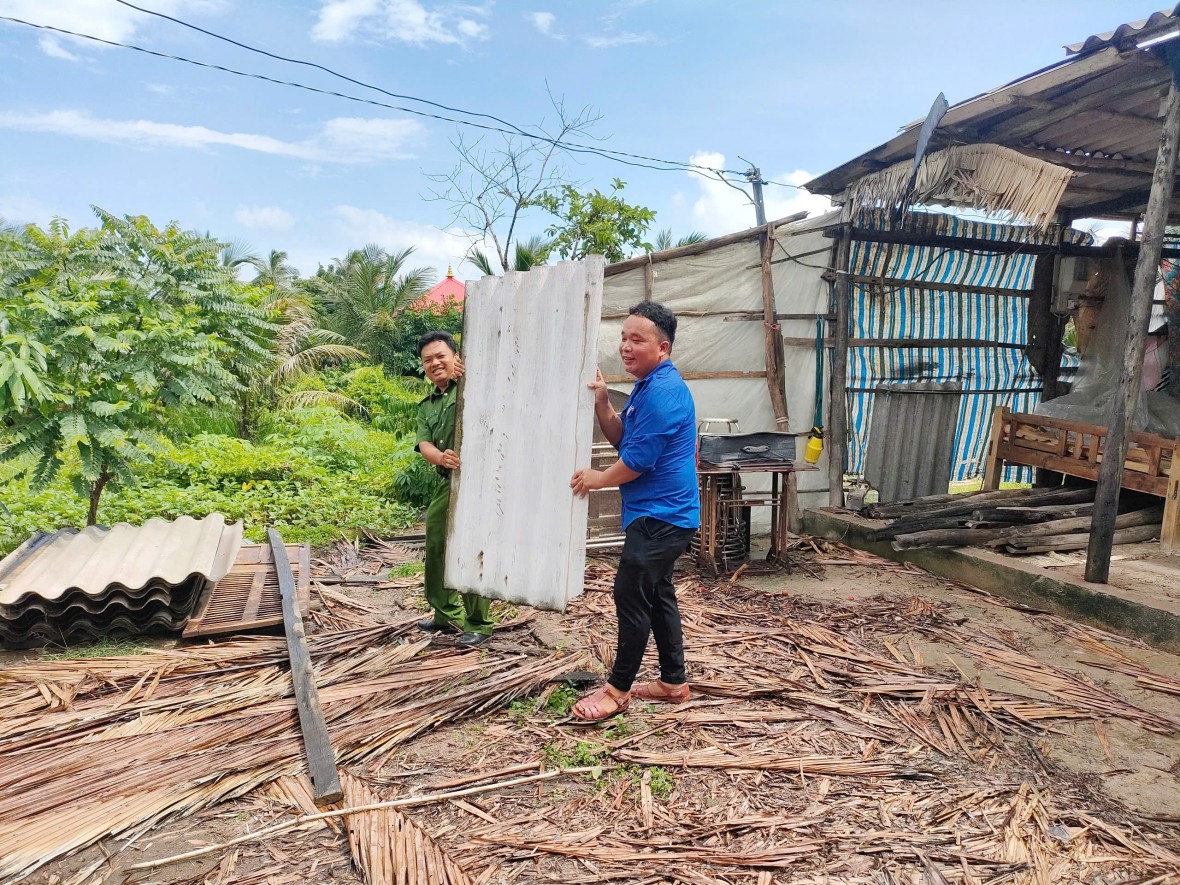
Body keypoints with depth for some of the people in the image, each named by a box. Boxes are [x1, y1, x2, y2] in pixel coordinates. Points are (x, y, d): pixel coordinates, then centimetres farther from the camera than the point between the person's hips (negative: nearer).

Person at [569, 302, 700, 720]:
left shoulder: (663, 391, -20)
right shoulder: (648, 386, 14)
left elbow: (638, 459, -21)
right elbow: (621, 438, 14)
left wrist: (598, 478, -5)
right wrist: (601, 402, -2)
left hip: (660, 516, -11)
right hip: (659, 513, 11)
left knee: (631, 596, -3)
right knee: (657, 594, 16)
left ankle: (617, 689, 9)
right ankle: (674, 681, 28)